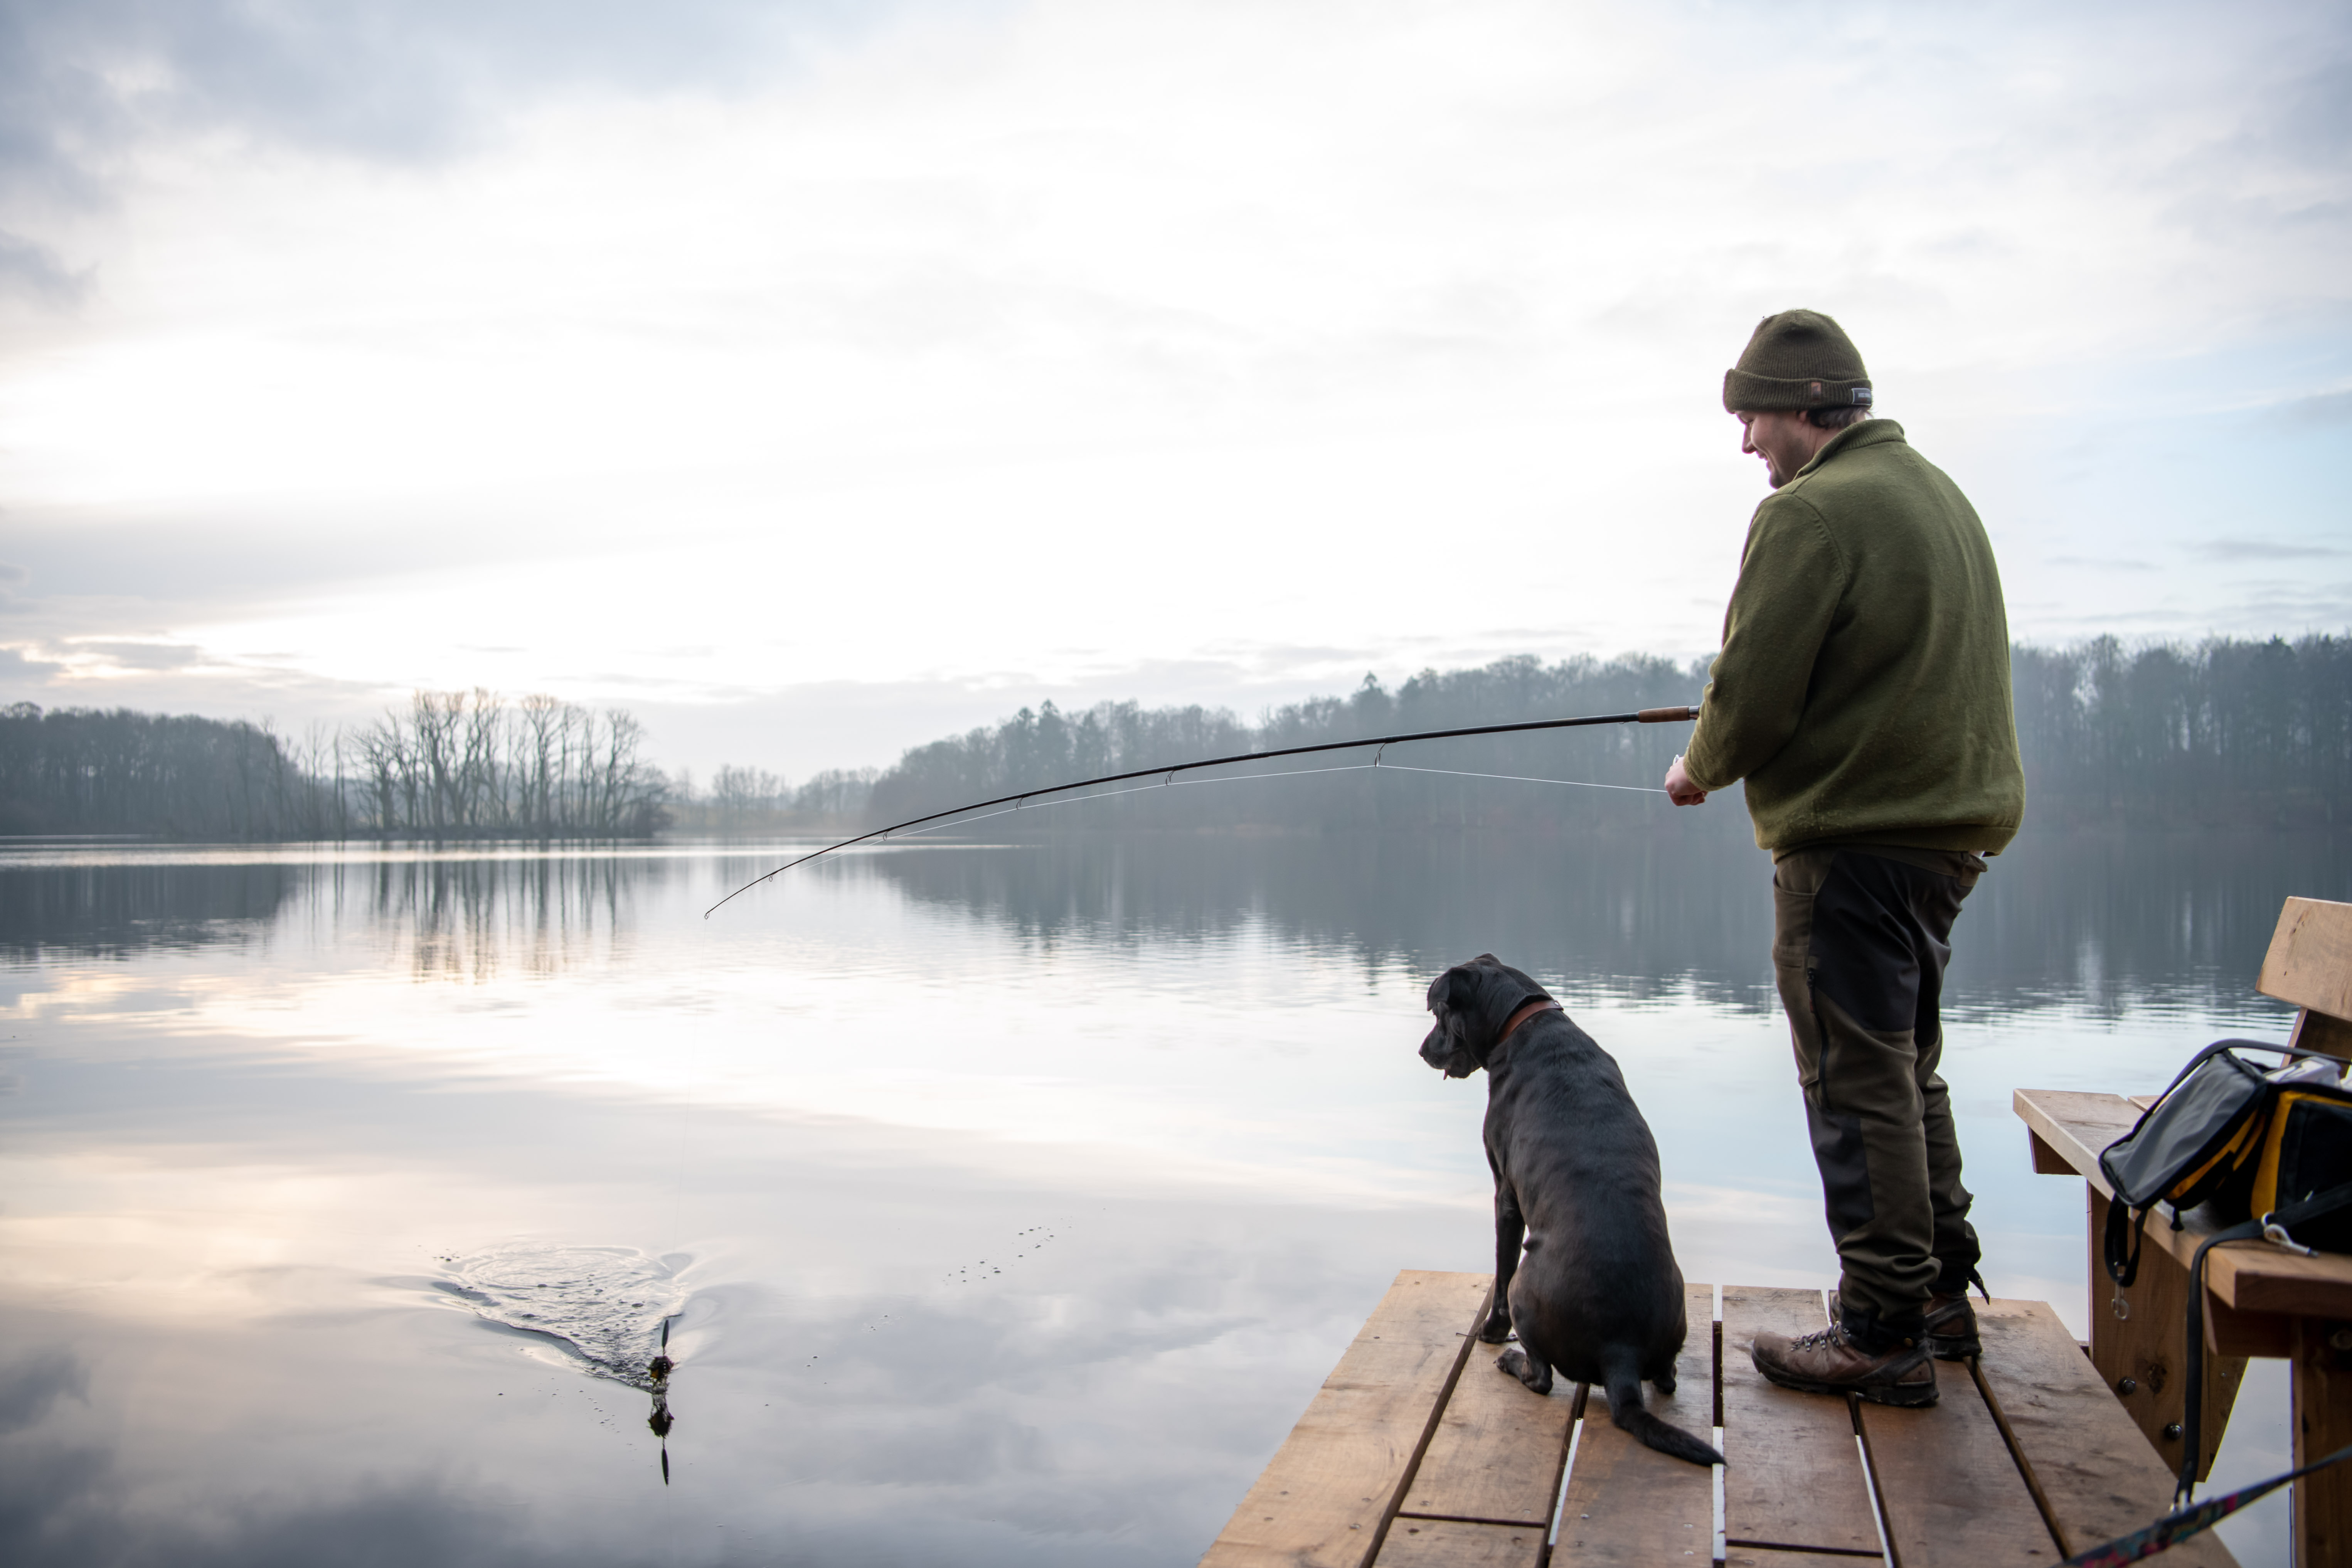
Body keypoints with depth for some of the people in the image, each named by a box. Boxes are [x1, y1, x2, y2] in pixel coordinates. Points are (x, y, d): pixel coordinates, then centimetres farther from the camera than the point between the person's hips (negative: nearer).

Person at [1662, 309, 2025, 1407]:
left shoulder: (1811, 512, -15)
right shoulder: (1940, 493, 16)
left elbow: (1756, 689, -19)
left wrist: (1700, 769, 1)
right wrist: (1728, 743, 22)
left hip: (1854, 835, -10)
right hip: (1951, 824, 10)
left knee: (1858, 1084, -2)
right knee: (1908, 1069, 20)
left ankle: (1883, 1337, 6)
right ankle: (1942, 1296, 30)